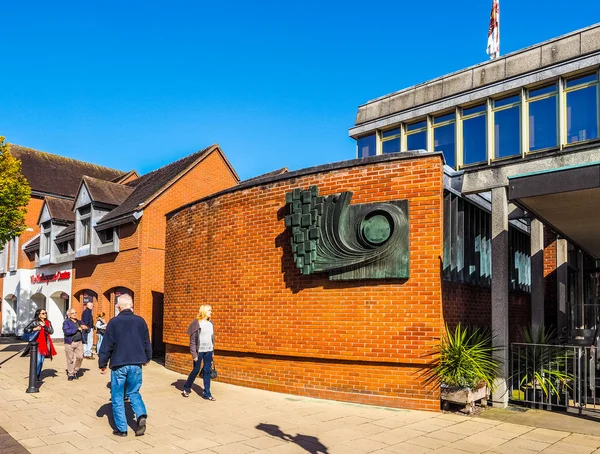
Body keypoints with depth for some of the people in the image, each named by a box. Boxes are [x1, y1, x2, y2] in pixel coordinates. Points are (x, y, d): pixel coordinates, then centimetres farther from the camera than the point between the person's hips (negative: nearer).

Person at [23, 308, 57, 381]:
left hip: (45, 344, 5)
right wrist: (34, 329, -15)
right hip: (37, 343, -5)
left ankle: (37, 376, 19)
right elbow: (26, 329, -3)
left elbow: (51, 331, 0)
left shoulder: (48, 322, 10)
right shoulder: (34, 322, -2)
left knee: (42, 361, 9)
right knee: (38, 361, -13)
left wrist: (44, 326, -11)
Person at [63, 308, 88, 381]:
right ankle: (70, 374, 14)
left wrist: (84, 327, 0)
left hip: (79, 342, 4)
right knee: (70, 359, 0)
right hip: (70, 343, -4)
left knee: (80, 357, -4)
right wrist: (77, 329, -13)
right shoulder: (66, 322, 0)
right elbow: (67, 331, -16)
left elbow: (86, 328, 23)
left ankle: (75, 370, 18)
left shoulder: (79, 322, 17)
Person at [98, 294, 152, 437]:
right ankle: (141, 416, -5)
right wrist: (147, 358, 26)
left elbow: (107, 345, -6)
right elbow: (147, 342, 10)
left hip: (118, 364, -3)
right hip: (136, 364, 3)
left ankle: (121, 428, 11)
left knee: (117, 397, 10)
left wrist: (102, 363, 5)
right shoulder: (140, 321, 1)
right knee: (134, 393, 18)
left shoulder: (114, 322, -7)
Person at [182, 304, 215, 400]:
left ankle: (207, 393, 11)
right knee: (196, 370, 7)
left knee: (207, 371, 5)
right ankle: (186, 388, 29)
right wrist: (194, 354, -12)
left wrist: (213, 351, 12)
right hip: (199, 351, -5)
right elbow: (192, 340, -8)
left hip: (208, 351, 5)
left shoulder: (210, 324, 8)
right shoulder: (196, 323, -9)